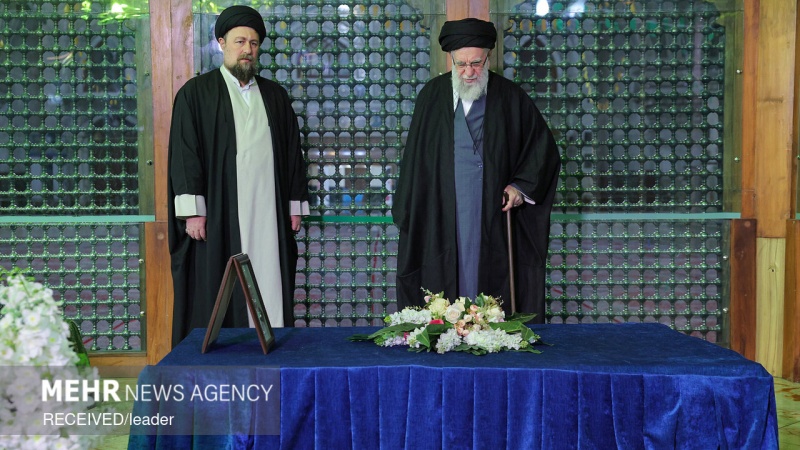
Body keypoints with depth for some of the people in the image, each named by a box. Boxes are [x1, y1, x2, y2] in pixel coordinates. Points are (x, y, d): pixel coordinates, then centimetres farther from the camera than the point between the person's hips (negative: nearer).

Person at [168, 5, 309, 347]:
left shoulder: (275, 96, 16)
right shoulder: (196, 93, 4)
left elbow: (292, 152, 16)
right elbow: (184, 153, -3)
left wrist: (295, 205, 10)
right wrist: (192, 211, -11)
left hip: (268, 215, 3)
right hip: (218, 216, -3)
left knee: (269, 294, 2)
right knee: (215, 301, -1)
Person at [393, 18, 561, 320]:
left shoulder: (510, 98, 3)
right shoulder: (432, 96, 6)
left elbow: (543, 148, 10)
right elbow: (415, 156, 10)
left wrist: (522, 185, -4)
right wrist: (406, 213, 9)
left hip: (493, 218, -1)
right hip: (441, 219, 1)